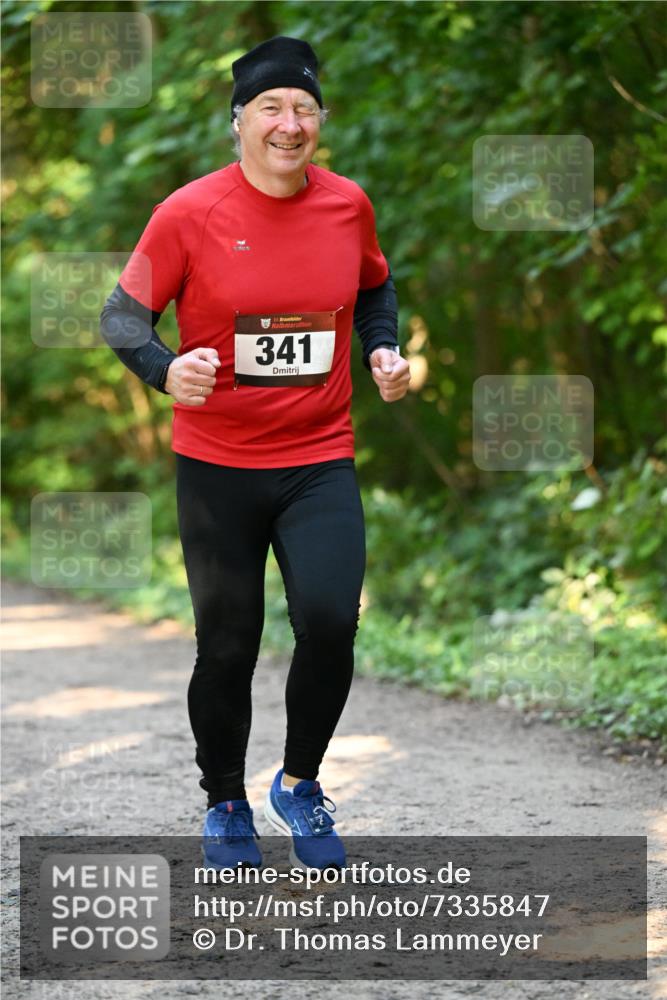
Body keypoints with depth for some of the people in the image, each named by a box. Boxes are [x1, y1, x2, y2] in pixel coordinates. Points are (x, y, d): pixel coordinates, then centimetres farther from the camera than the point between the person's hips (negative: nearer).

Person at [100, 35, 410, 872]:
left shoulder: (347, 205, 1)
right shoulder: (190, 214, -9)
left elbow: (374, 287, 21)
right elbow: (124, 314, -4)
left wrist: (384, 350, 3)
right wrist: (165, 369, -23)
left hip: (321, 463, 2)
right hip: (218, 467, -2)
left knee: (330, 621, -15)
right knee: (227, 649, 5)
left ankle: (299, 784, 10)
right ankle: (225, 806, 29)